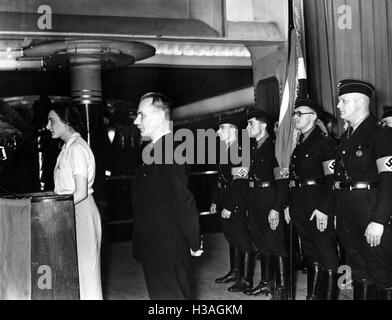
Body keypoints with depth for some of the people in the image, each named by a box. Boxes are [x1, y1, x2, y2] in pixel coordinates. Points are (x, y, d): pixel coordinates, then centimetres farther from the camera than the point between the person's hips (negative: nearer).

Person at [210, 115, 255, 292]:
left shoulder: (241, 153, -16)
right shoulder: (224, 151, 10)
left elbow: (241, 184, -21)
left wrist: (229, 207, -21)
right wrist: (215, 202, 13)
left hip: (237, 207, -9)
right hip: (225, 206, 9)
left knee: (244, 242, 1)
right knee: (233, 239, 18)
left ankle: (246, 280, 9)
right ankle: (235, 272, 31)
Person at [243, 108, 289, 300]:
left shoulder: (273, 146, -11)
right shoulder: (252, 148, 12)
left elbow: (281, 180, -16)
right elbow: (249, 176, 13)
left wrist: (276, 208, -21)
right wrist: (249, 204, 8)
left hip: (270, 198, -8)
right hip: (254, 199, 8)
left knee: (276, 243, -3)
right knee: (262, 242, 16)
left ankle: (282, 289, 6)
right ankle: (267, 282, 28)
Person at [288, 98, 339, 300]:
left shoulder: (324, 141, -9)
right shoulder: (300, 144, 14)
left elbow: (332, 179, -15)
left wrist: (324, 209, -20)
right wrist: (290, 204, 12)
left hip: (318, 204, -8)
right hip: (299, 205, 8)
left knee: (327, 255, 0)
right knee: (311, 254, 16)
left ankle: (329, 296, 8)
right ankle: (313, 295, 26)